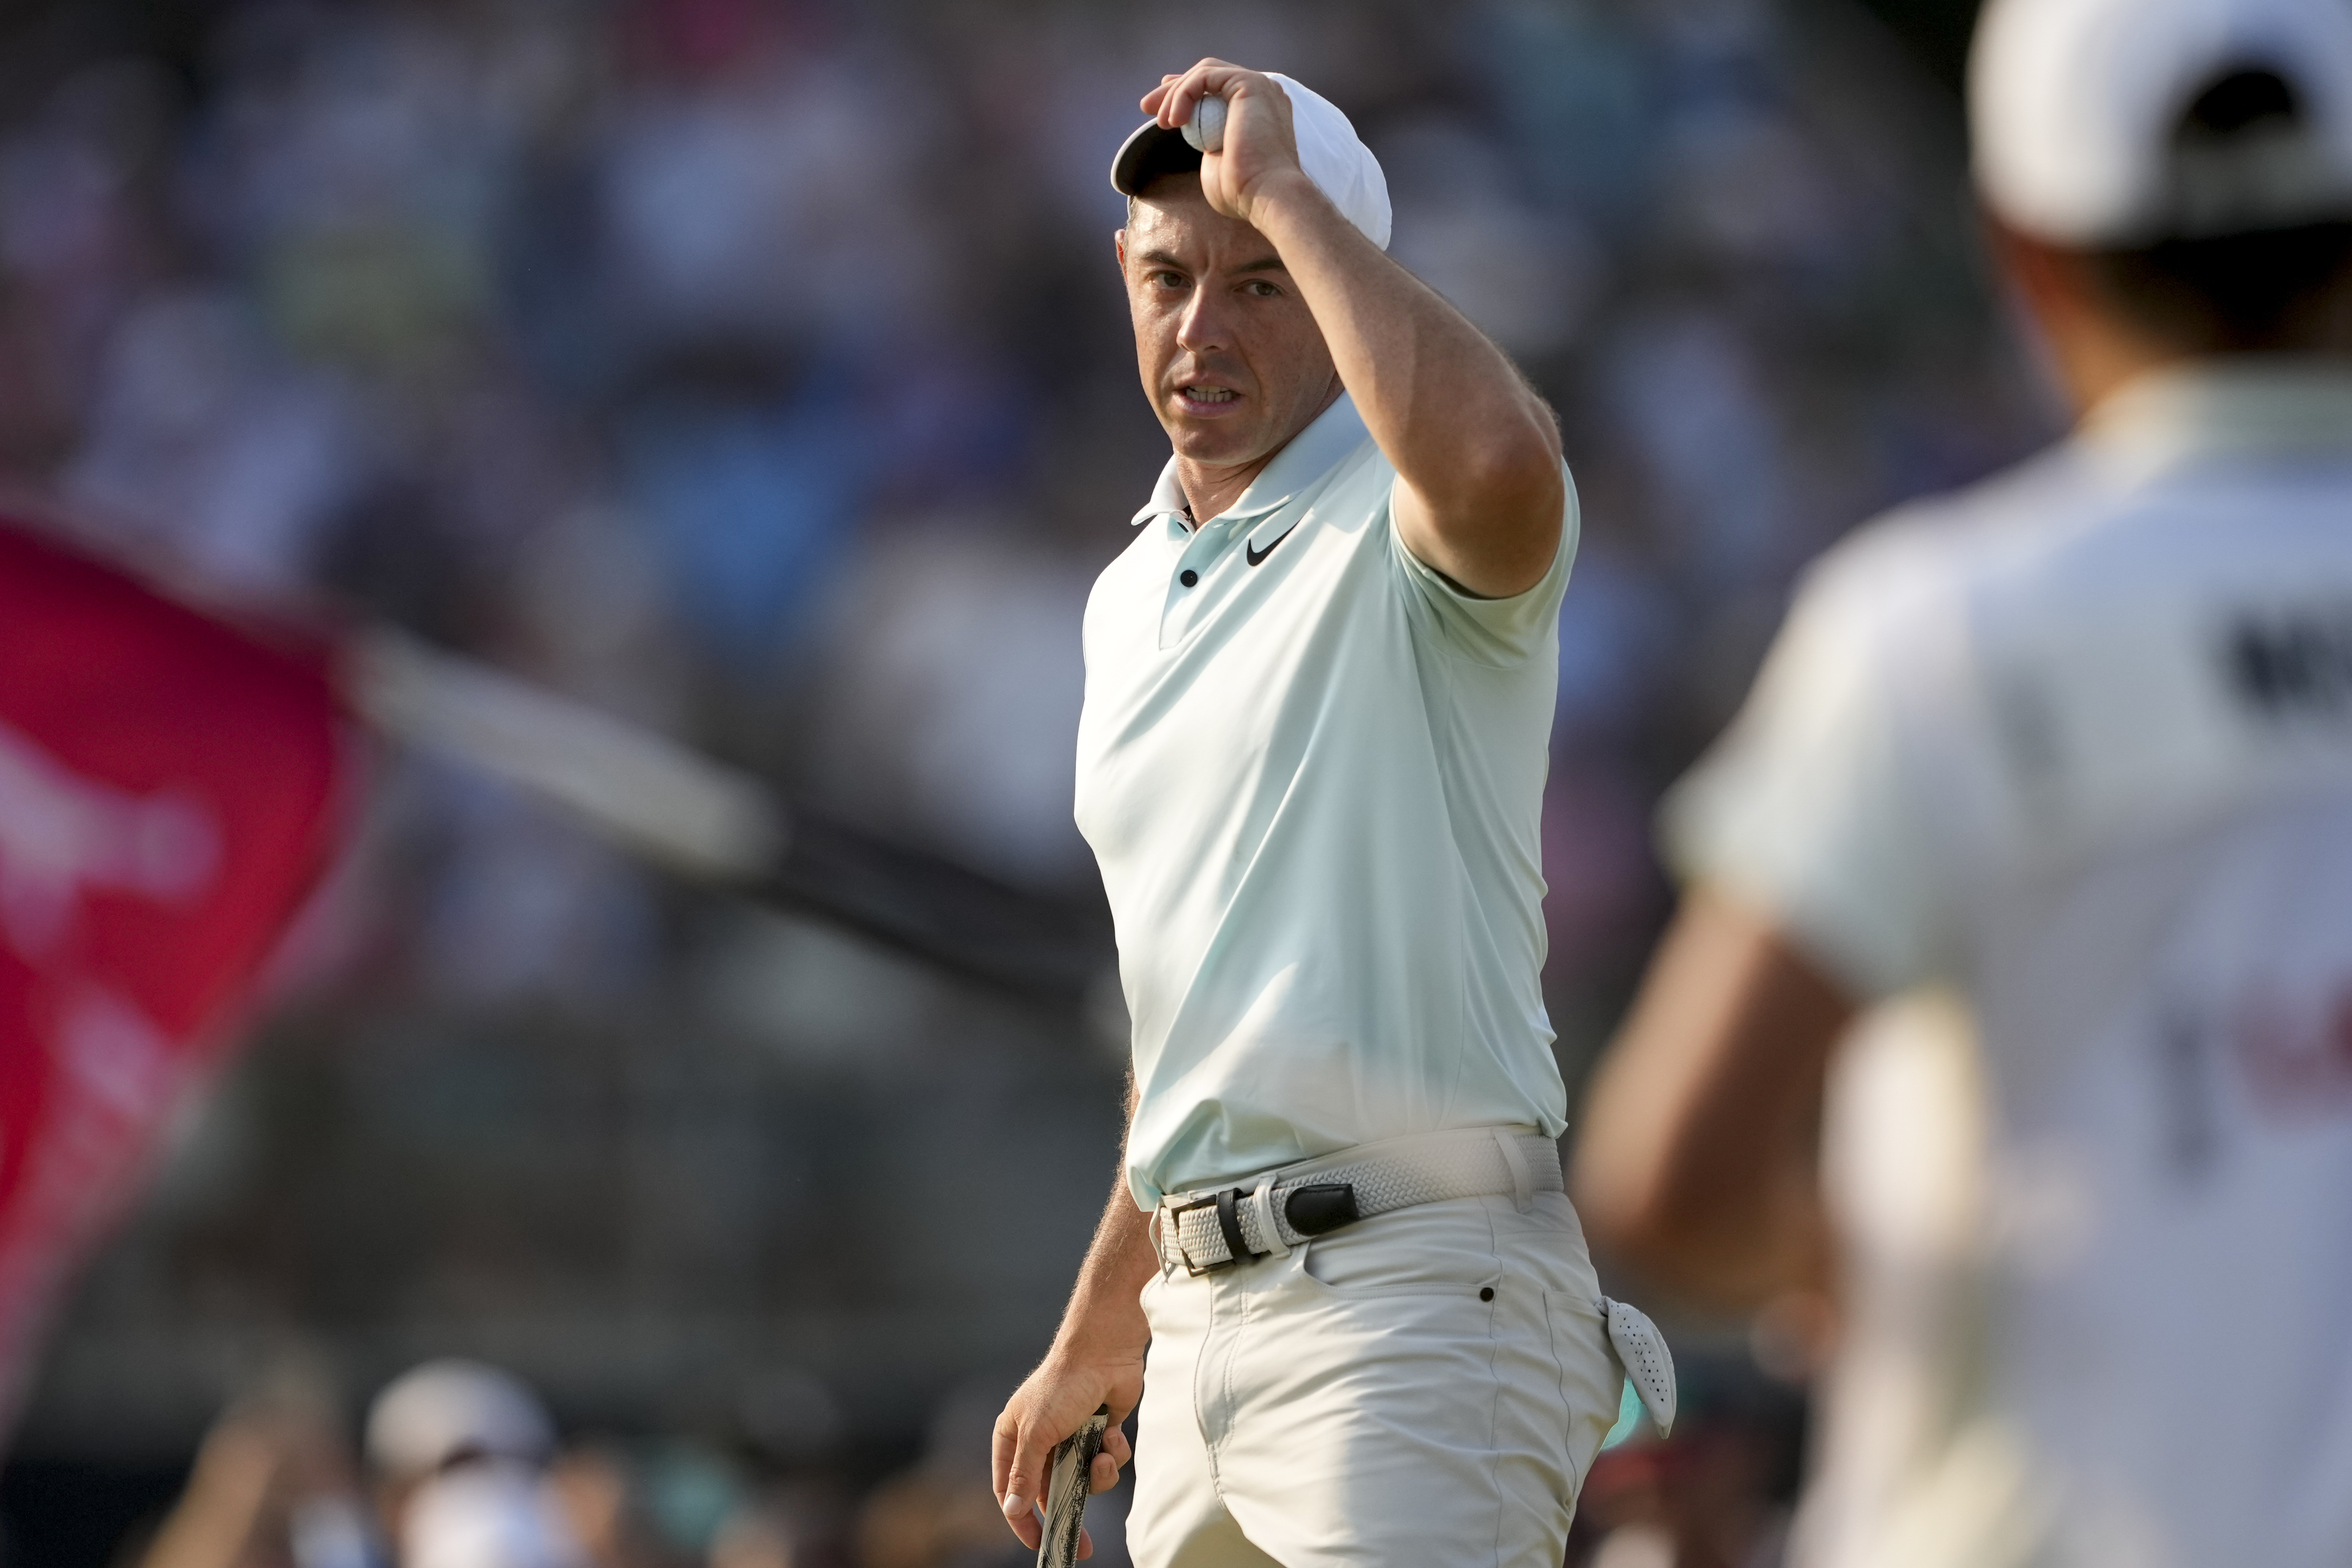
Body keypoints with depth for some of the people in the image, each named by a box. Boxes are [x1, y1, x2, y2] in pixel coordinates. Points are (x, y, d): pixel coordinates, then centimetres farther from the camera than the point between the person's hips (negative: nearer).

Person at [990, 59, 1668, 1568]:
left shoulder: (1407, 533, -7)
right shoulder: (1132, 596, 19)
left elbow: (1501, 461, -35)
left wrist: (1282, 194, -24)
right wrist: (1099, 1336, 30)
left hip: (1419, 1291, -8)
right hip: (1205, 1313, 8)